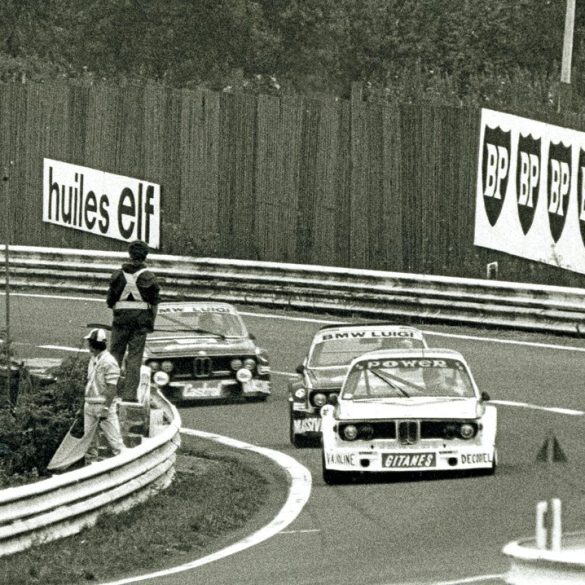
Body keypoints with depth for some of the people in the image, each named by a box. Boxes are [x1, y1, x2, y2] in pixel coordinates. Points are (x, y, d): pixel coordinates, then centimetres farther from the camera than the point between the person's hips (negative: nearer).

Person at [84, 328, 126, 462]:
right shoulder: (93, 360, 12)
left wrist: (105, 408, -22)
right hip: (90, 404, 9)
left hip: (104, 404, -9)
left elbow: (112, 388, -18)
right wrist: (86, 403, 18)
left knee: (113, 437, -8)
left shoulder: (108, 361, -16)